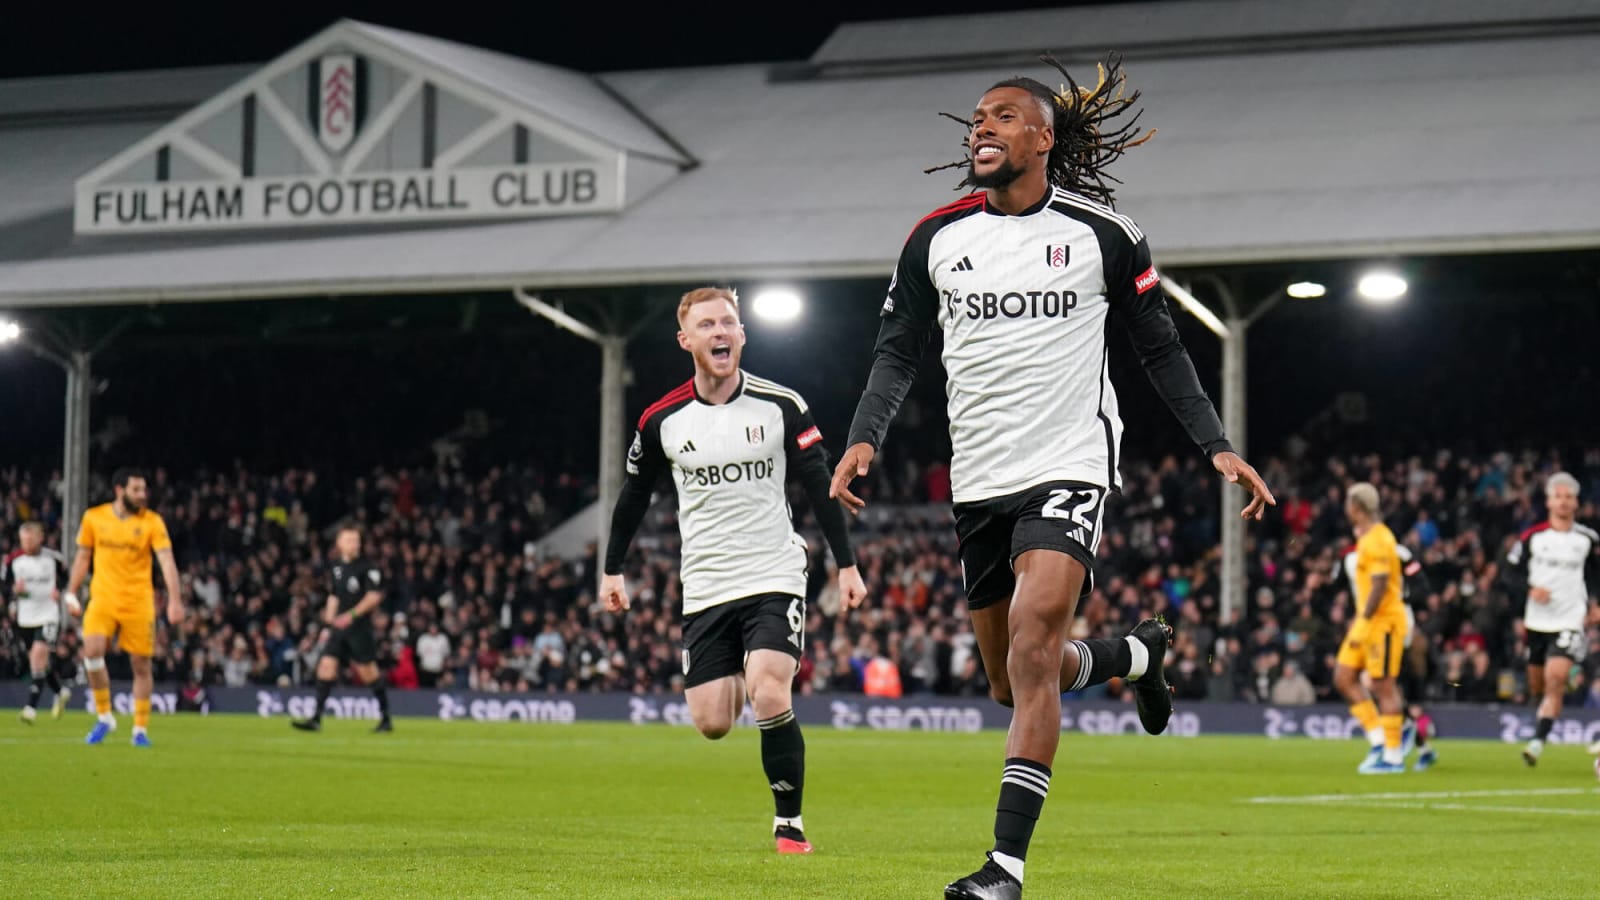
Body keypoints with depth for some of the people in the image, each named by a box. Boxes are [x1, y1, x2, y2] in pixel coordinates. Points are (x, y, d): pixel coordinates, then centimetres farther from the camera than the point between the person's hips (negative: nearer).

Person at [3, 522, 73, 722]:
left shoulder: (53, 558, -7)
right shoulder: (12, 560, -4)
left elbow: (65, 576, 10)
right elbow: (4, 582, 6)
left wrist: (59, 590, -9)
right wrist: (14, 589, -16)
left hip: (49, 615, -4)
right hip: (26, 617, 4)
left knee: (39, 654, -19)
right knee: (36, 659, 12)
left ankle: (32, 706, -20)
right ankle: (60, 692, 39)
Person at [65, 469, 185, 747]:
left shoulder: (152, 522, -3)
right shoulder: (94, 518, 3)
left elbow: (167, 561, -11)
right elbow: (83, 557, 15)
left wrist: (175, 600, -22)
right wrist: (71, 592, 11)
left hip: (139, 603, -1)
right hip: (102, 599, 1)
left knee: (141, 665, 1)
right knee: (92, 651, -19)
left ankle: (141, 729, 13)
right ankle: (104, 717, -1)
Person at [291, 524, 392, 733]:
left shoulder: (366, 567, -6)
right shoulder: (335, 568, 11)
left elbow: (374, 596, -12)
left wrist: (352, 615, -19)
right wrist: (329, 625, 17)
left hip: (360, 627, -5)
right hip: (339, 627, 5)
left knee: (367, 672, -1)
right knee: (326, 665, -7)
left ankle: (386, 719, 13)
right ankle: (316, 718, -7)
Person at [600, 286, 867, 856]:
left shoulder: (781, 406, -4)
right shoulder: (662, 420, 0)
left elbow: (820, 485, 3)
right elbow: (634, 494, 14)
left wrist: (846, 563, 0)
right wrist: (612, 570, 16)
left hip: (774, 578, -2)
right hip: (704, 588, 2)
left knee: (769, 698, -22)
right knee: (712, 724, -2)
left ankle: (789, 823, -6)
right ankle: (738, 679, 35)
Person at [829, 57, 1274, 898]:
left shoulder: (1103, 233, -2)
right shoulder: (935, 238, 5)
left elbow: (1159, 348, 8)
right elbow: (898, 349, 11)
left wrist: (1217, 446, 1)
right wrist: (864, 436, -6)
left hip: (1069, 466, -4)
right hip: (978, 480, 4)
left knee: (1031, 650, -23)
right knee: (1012, 683, 10)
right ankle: (1138, 653, 42)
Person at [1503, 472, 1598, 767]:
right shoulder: (1532, 537, -3)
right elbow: (1511, 573, 1)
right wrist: (1530, 589, -18)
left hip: (1570, 621, -2)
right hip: (1538, 621, 2)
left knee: (1555, 680, -18)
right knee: (1537, 687, 12)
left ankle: (1538, 742, -20)